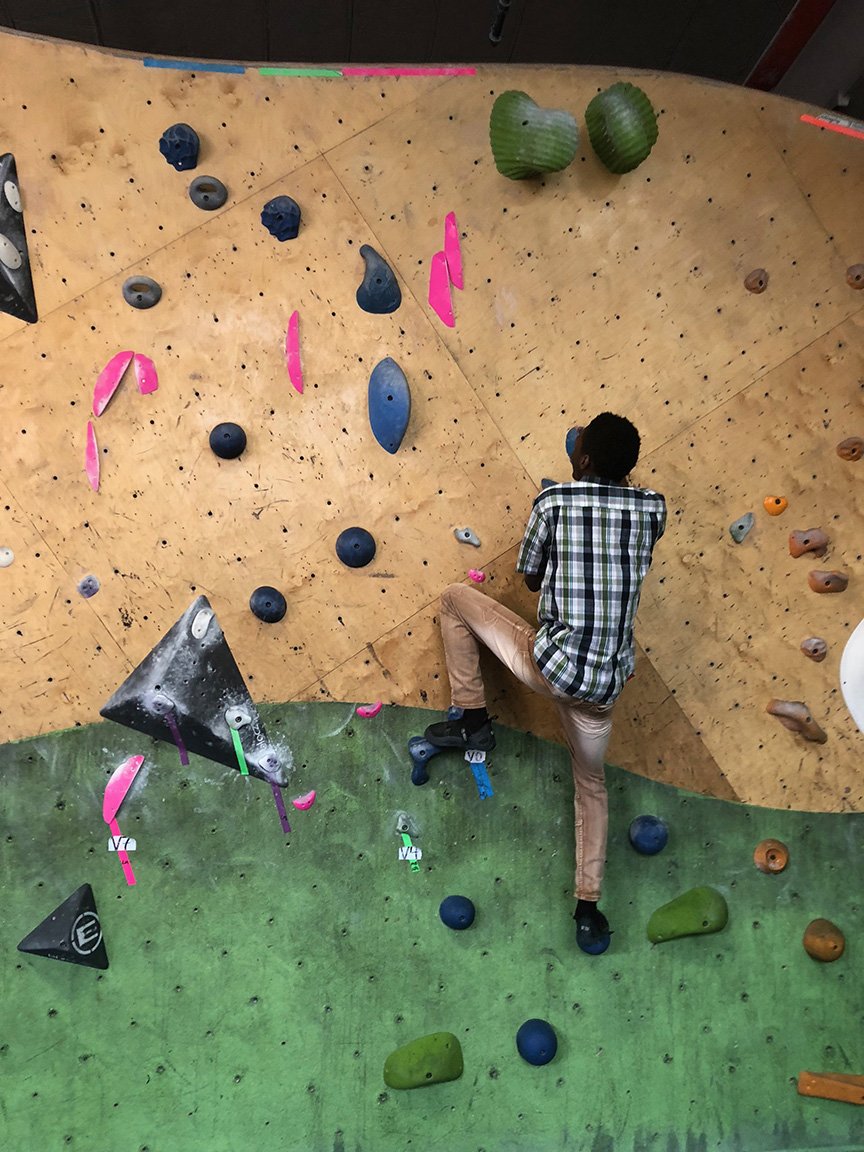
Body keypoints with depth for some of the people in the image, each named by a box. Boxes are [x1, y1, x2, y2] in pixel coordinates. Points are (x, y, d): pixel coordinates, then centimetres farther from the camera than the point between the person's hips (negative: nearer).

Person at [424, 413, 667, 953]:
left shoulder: (553, 500, -7)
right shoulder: (653, 506, 1)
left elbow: (531, 578, 5)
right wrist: (614, 472, 31)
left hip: (549, 664, -4)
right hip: (606, 682, 4)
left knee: (455, 597, 14)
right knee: (591, 782, 27)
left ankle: (474, 721, 16)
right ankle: (588, 905, 27)